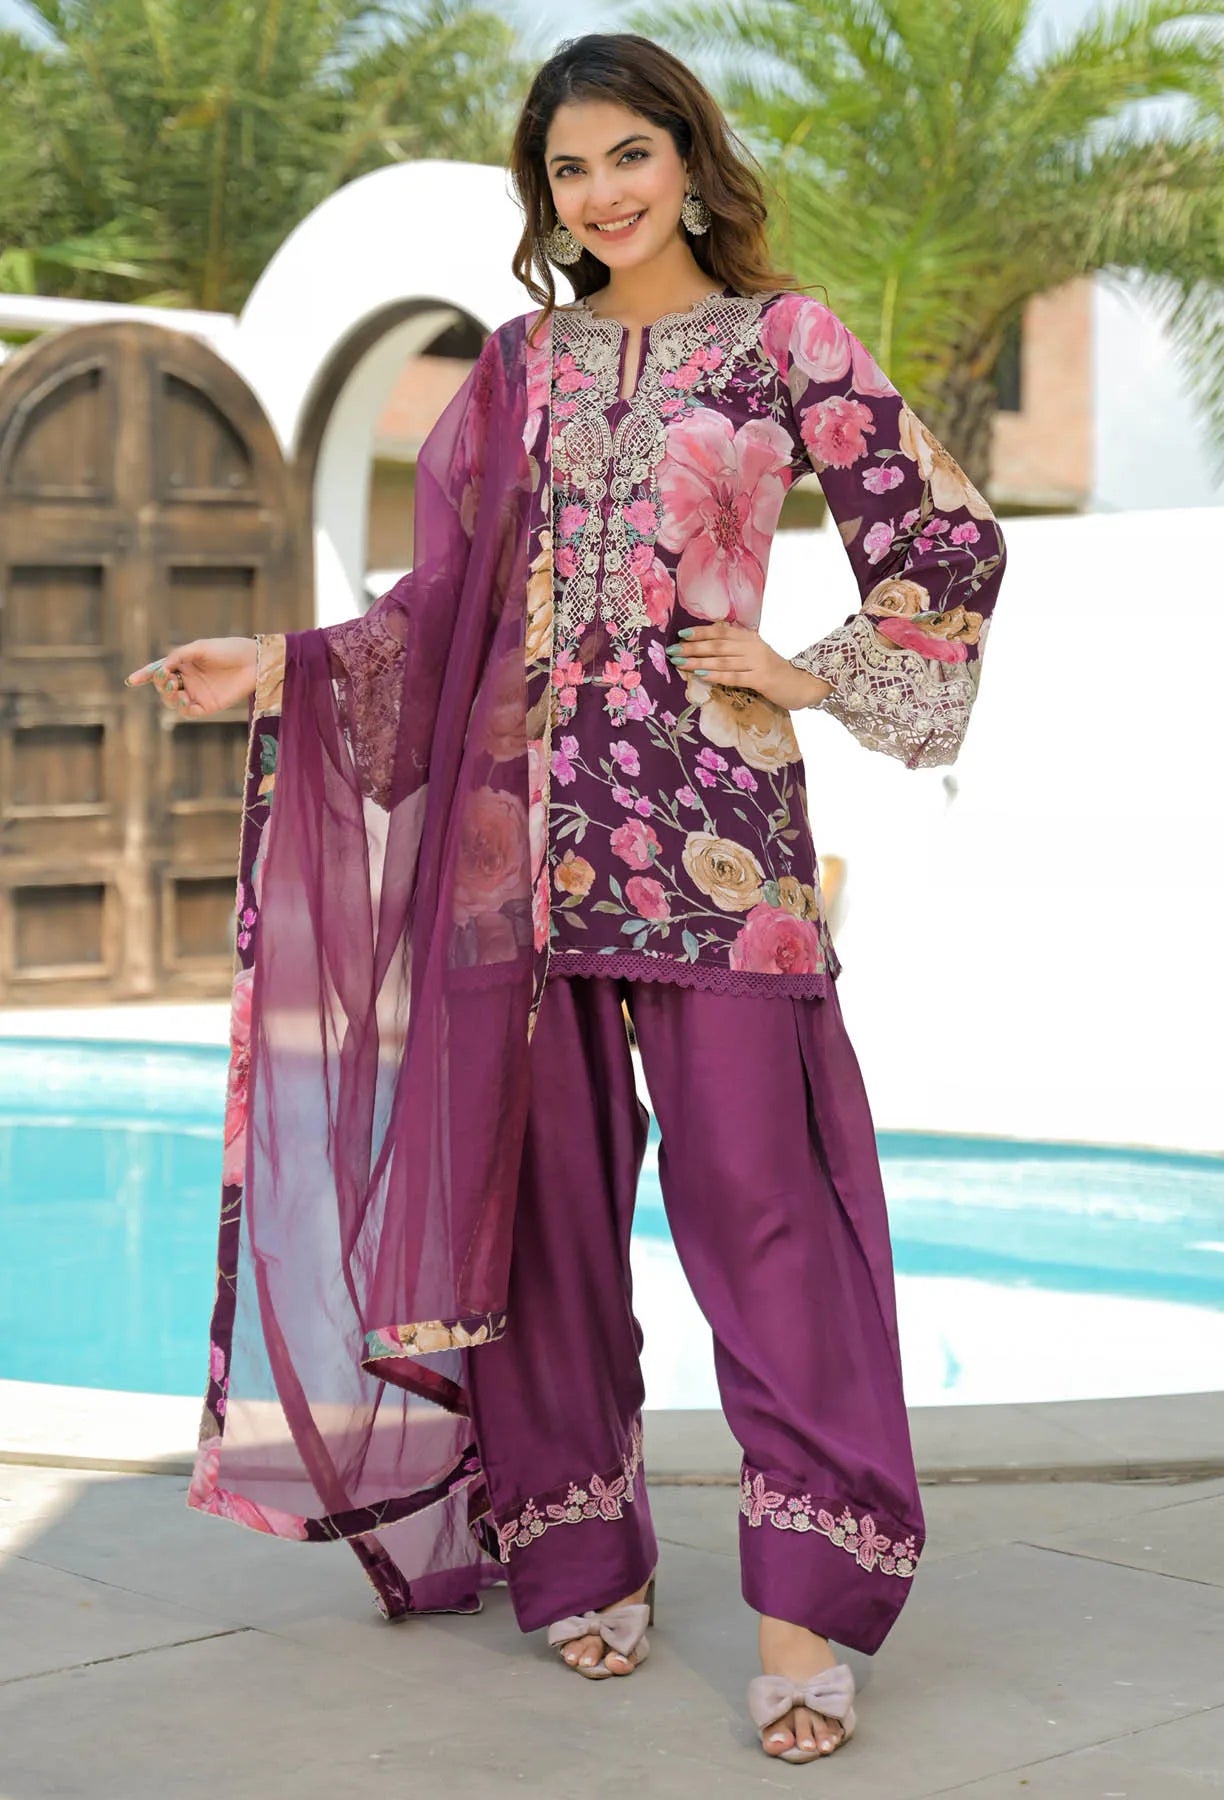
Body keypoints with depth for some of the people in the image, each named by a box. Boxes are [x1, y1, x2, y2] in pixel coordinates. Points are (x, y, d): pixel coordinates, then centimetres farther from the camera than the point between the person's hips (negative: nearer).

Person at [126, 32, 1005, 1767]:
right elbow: (447, 609, 13)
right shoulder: (521, 366, 14)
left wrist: (822, 679, 1)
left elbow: (952, 540, 7)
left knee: (755, 1183, -8)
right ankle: (582, 1550, 16)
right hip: (523, 811, 4)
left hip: (711, 811, -4)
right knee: (543, 1183, 4)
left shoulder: (784, 341, 5)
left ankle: (808, 1596, -4)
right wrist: (282, 667, 2)